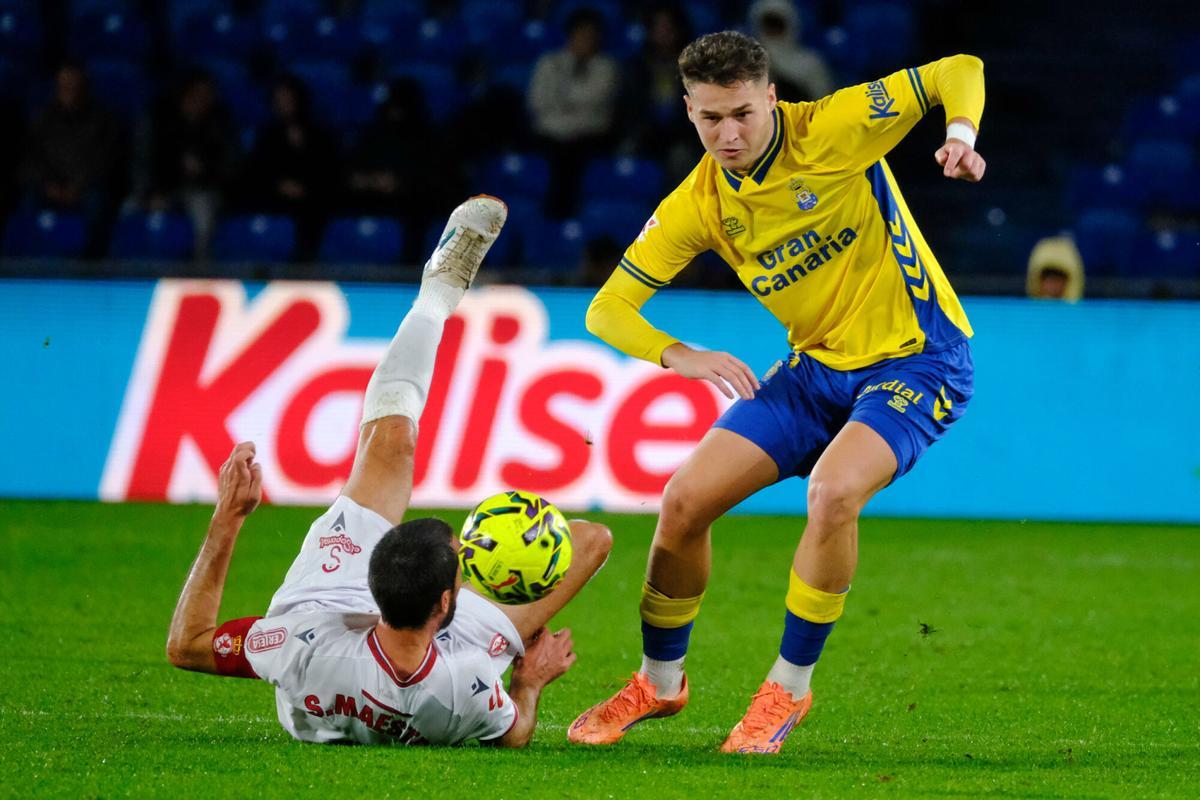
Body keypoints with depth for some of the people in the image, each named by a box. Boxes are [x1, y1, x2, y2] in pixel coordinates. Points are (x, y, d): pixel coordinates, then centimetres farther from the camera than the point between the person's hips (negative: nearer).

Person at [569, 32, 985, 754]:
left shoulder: (834, 130, -19)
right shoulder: (697, 206, -7)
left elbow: (960, 71, -12)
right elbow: (607, 310, -5)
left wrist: (960, 136, -33)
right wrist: (678, 355, -25)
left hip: (917, 361, -5)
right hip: (816, 368, 5)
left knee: (832, 493, -31)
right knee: (686, 499, -4)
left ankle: (789, 688, -10)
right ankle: (660, 682, 20)